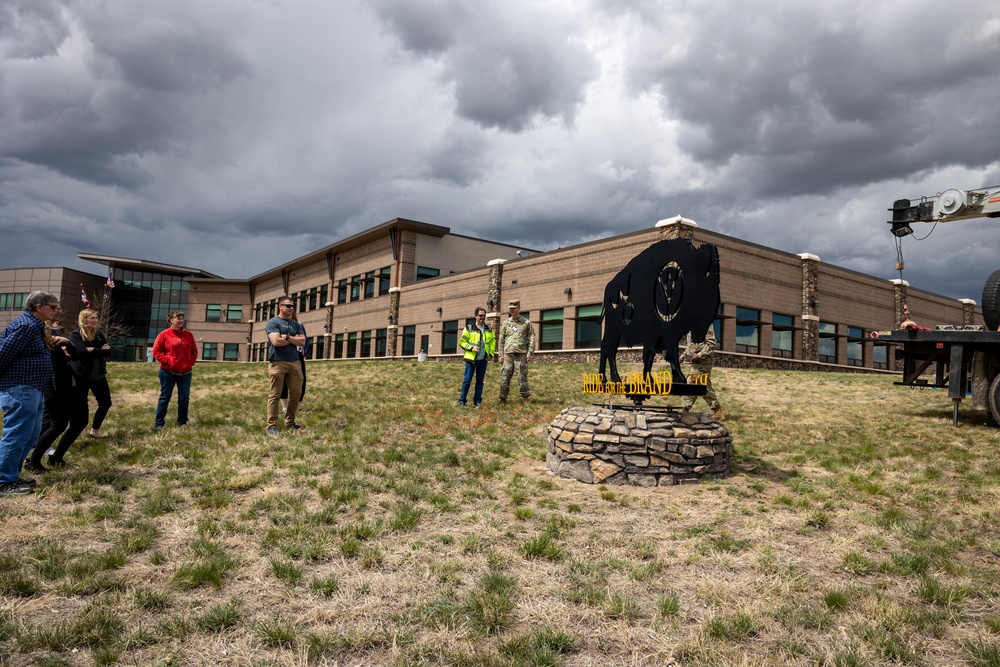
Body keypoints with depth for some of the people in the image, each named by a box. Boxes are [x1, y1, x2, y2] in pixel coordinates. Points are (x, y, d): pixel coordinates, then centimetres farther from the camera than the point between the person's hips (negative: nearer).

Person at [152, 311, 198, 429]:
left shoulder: (188, 335, 7)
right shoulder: (164, 334, -4)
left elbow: (194, 351, 15)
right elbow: (156, 352, -3)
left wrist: (191, 362, 3)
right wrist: (167, 360, -12)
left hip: (185, 372, 3)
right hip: (168, 372, -3)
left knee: (184, 397, 5)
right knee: (165, 397, 4)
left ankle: (182, 422, 17)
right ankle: (158, 423, 14)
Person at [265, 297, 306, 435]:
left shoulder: (295, 324, 17)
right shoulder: (273, 322, -1)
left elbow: (302, 341, 4)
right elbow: (276, 341, -15)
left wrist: (287, 337, -8)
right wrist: (294, 339, -3)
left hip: (294, 362, 6)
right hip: (277, 363, -6)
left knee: (296, 393, 6)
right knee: (275, 395, -3)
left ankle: (290, 422, 18)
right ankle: (272, 425, 1)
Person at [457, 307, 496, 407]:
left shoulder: (489, 329, 9)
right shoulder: (469, 328, -3)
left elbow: (493, 342, 16)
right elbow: (462, 342, -2)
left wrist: (491, 354, 5)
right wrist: (471, 348, -15)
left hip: (483, 360, 4)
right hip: (471, 359, -4)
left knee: (480, 380, 9)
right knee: (467, 380, -3)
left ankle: (477, 401, 16)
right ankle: (462, 400, 2)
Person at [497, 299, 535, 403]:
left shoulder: (526, 323, 9)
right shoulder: (506, 323, 13)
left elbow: (531, 338, 6)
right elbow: (501, 339, 13)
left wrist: (530, 353, -4)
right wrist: (501, 354, 5)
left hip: (521, 354, -2)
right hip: (508, 353, 2)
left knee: (522, 376, -3)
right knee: (505, 376, 0)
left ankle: (525, 397, 5)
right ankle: (503, 398, 6)